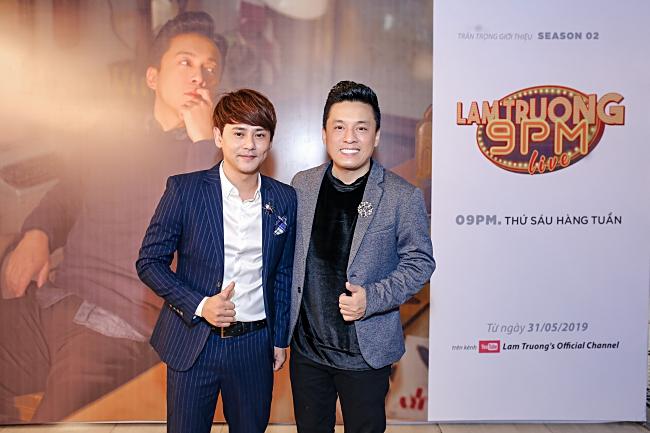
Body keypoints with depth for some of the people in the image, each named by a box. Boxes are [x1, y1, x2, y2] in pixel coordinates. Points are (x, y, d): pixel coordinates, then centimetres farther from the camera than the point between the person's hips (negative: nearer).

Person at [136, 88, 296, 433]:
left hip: (255, 345, 3)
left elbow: (283, 274, 7)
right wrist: (198, 305, -18)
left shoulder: (285, 200, -1)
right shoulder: (184, 189, -10)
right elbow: (149, 261, -6)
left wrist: (280, 339, 10)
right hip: (193, 343, -2)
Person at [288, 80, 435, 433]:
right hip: (307, 345, 3)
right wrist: (284, 324, 5)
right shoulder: (302, 185, -1)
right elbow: (289, 252, 9)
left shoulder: (403, 196, -12)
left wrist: (373, 298, -20)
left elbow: (420, 261, -5)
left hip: (366, 350, -3)